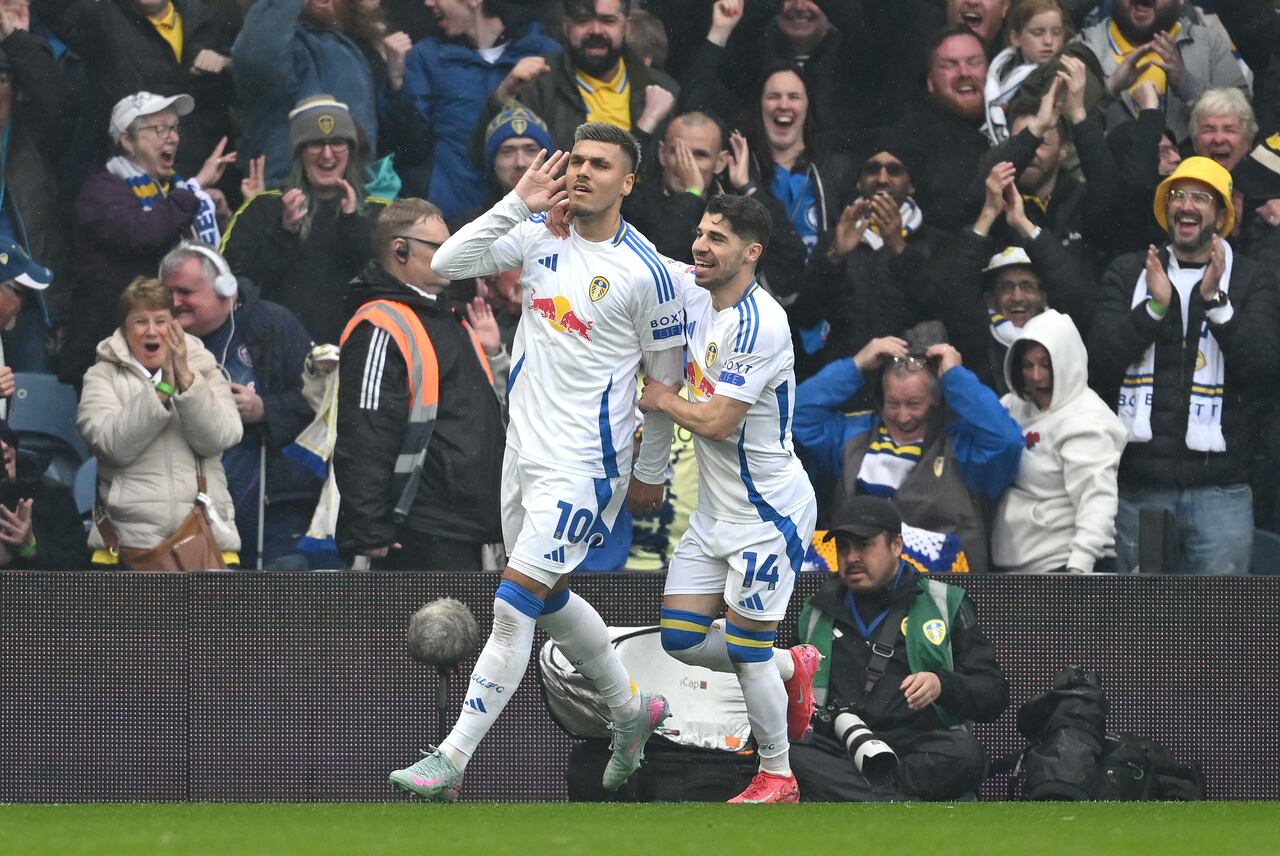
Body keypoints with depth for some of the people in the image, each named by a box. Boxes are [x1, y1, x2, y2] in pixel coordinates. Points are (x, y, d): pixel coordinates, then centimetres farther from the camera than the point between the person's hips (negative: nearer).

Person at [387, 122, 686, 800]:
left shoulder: (647, 273, -12)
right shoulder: (539, 239, 3)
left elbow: (666, 381, -3)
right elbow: (446, 264, -7)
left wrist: (651, 474, 4)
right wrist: (518, 205, -14)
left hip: (584, 467, -7)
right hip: (524, 452, 7)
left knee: (514, 608, -11)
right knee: (551, 601, 21)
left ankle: (450, 762, -10)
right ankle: (630, 711, 42)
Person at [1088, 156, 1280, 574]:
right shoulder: (1128, 274, 12)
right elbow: (1103, 363, 1)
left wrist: (1215, 301, -16)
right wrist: (1154, 306, -11)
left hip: (1220, 490, -2)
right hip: (1140, 487, 2)